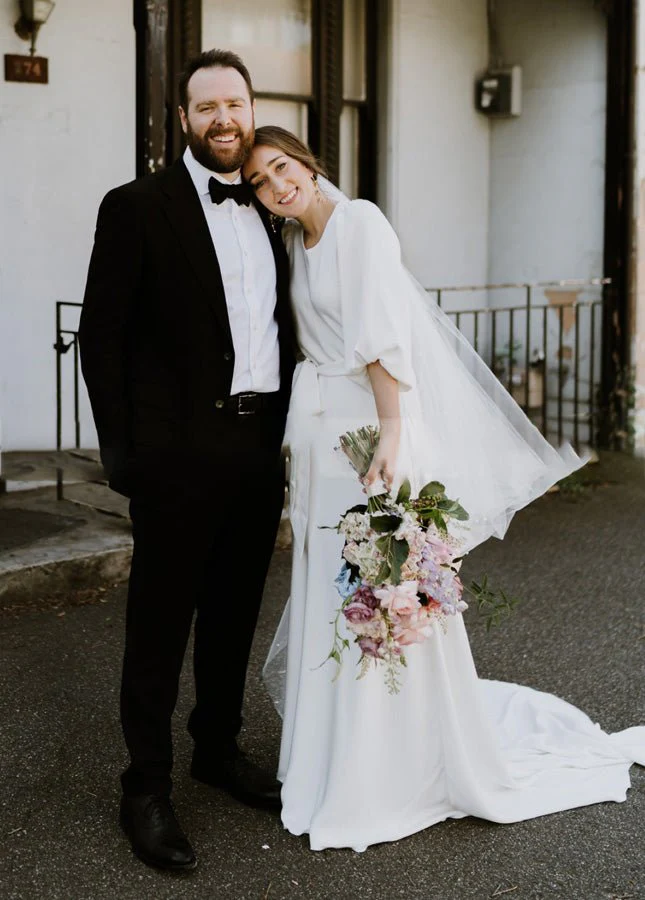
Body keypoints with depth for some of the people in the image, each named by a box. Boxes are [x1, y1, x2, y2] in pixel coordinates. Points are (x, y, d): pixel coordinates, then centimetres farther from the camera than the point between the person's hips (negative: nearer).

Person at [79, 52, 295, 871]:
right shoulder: (137, 207, -5)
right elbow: (101, 335, -8)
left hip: (260, 452, 6)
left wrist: (287, 433, 10)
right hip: (179, 456, -5)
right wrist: (123, 451, -12)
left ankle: (219, 750, 35)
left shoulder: (268, 214, 12)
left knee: (234, 616, 17)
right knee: (160, 623, 4)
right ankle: (146, 787, 17)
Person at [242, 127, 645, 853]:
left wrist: (391, 431, -25)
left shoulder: (359, 222, -10)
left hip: (367, 428, -8)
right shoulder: (294, 240, 14)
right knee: (325, 592, 13)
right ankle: (338, 757, 27)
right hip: (316, 432, 8)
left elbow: (381, 335, -18)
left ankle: (396, 773, 10)